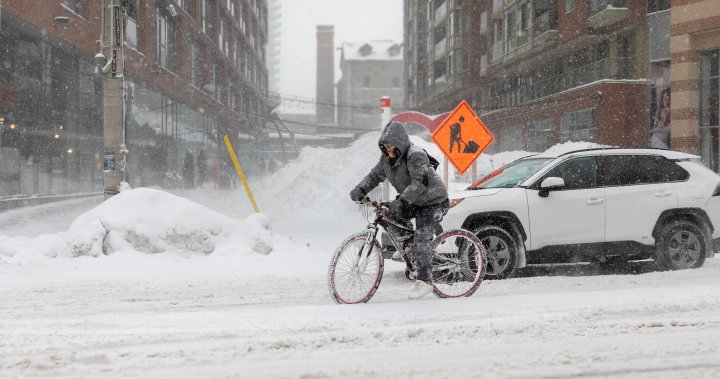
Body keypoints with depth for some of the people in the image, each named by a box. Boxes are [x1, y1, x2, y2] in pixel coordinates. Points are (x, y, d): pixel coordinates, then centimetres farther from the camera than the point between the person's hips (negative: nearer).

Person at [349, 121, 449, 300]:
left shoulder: (416, 155, -28)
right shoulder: (387, 158, -2)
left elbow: (420, 183, -38)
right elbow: (375, 176, 1)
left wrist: (401, 201, -48)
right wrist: (360, 189, -18)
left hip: (433, 202, -8)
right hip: (412, 201, 8)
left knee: (421, 238, -20)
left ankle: (424, 281, -16)